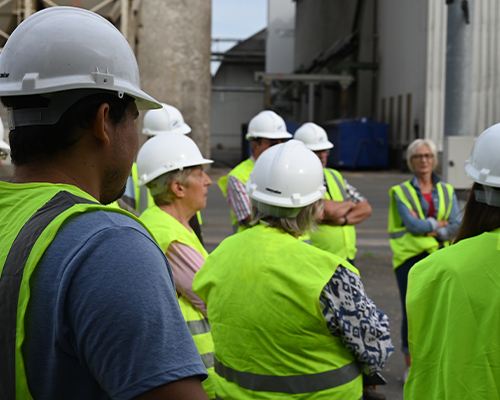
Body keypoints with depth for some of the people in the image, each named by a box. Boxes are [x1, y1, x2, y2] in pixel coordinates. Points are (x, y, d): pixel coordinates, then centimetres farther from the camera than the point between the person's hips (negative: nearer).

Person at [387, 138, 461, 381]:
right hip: (410, 258, -3)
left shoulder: (446, 191, 12)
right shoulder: (401, 191, 2)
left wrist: (427, 229, -11)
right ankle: (410, 366, 11)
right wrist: (439, 224, -4)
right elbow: (412, 223, -12)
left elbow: (456, 225, -1)